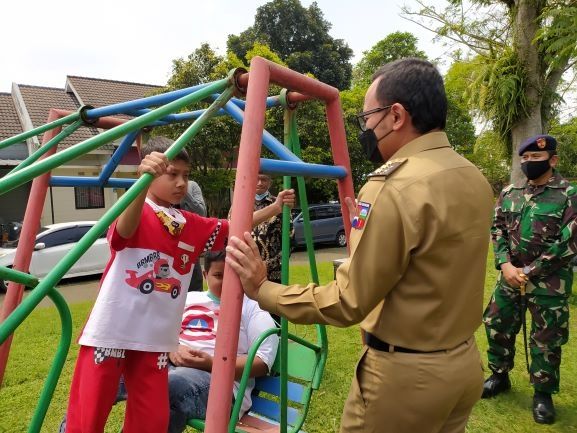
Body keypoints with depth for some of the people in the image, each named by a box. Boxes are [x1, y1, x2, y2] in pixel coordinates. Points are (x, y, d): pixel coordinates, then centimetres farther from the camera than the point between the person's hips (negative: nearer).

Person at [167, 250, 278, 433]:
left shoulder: (254, 308, 9)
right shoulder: (189, 298, 24)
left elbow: (262, 362, -1)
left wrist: (213, 364, -13)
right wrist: (173, 351, -6)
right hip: (171, 365, 5)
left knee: (173, 383, -37)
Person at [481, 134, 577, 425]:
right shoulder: (509, 193, 5)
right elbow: (497, 231, 6)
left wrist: (529, 271, -14)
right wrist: (505, 265, -9)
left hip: (549, 282, -4)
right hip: (510, 276, 5)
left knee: (546, 340, 8)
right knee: (497, 327, 13)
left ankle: (543, 393, 28)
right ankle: (499, 377, 34)